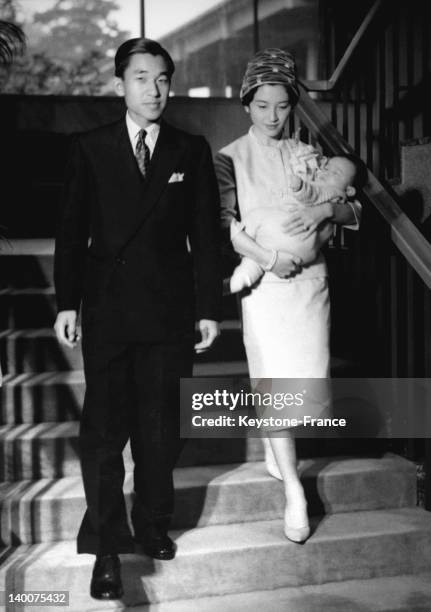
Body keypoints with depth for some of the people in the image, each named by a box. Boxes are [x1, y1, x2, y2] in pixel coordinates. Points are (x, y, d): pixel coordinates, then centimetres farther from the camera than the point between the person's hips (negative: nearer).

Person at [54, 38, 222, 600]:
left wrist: (209, 308, 0)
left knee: (160, 427, 10)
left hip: (169, 311, 1)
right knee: (104, 428, 0)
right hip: (107, 310, -1)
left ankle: (153, 524, 27)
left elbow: (205, 234, 4)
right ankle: (106, 546, 8)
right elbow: (72, 231, 3)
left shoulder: (192, 151, 6)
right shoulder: (91, 149, 4)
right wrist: (66, 302, -4)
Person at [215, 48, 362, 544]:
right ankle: (293, 489, 0)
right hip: (263, 281, -3)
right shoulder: (230, 159, 2)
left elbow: (354, 211, 8)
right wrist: (267, 258, -20)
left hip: (310, 280, 3)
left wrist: (327, 209, -14)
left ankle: (273, 438, 35)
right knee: (275, 380, -7)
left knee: (309, 380, 4)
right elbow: (222, 222, -10)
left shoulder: (308, 156, 11)